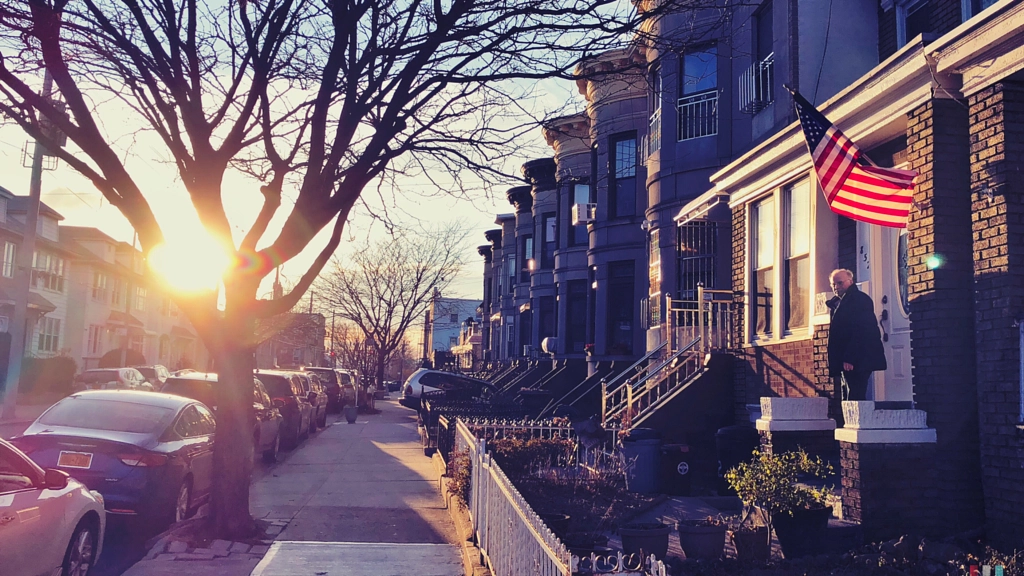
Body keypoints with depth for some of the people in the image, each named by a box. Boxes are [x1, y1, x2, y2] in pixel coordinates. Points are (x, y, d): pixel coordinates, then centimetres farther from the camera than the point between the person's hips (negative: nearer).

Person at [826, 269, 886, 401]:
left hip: (857, 361, -9)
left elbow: (862, 331, -17)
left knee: (854, 399, -13)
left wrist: (849, 359, -22)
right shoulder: (837, 303, 20)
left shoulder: (860, 299, -7)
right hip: (845, 361, 9)